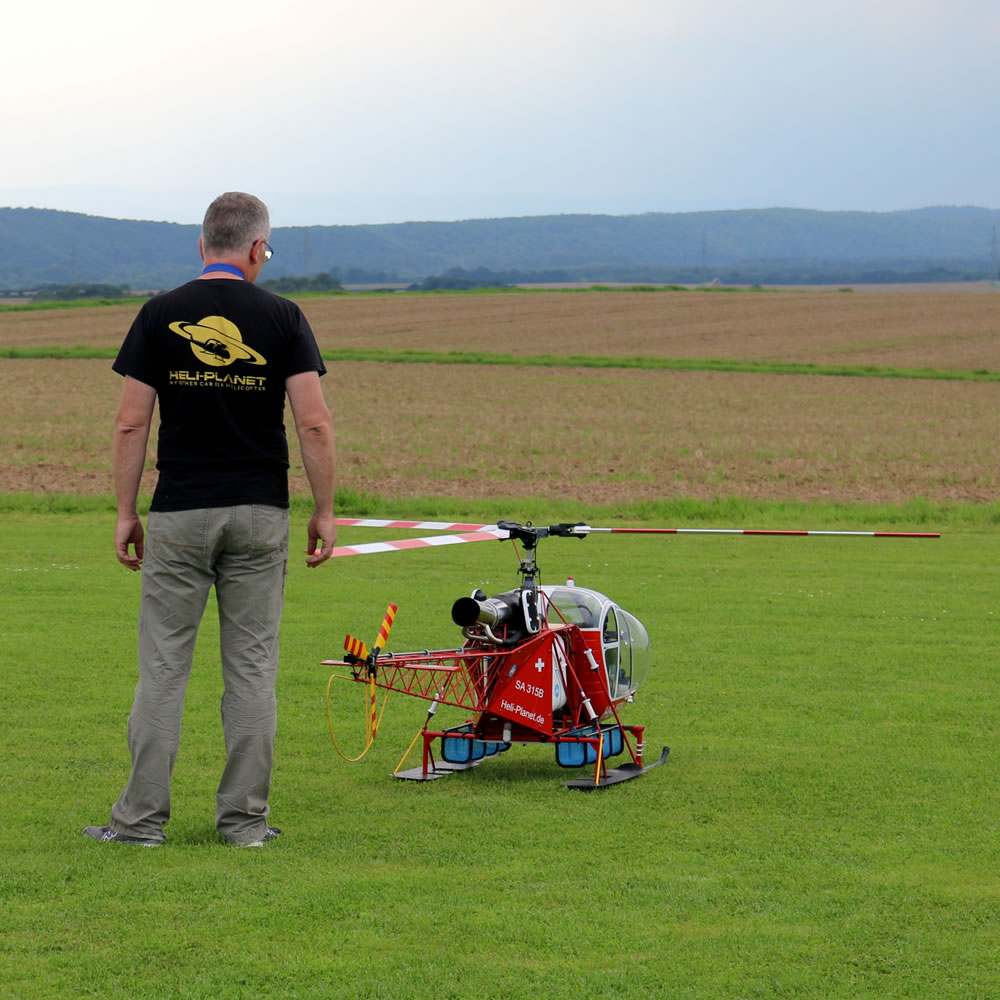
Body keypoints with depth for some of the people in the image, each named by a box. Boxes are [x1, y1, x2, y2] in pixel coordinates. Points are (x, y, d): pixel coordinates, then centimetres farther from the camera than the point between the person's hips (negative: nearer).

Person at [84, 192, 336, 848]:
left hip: (178, 515, 0)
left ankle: (143, 816, 3)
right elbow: (314, 424, -7)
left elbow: (131, 425, -2)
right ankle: (245, 817, 7)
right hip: (259, 513, 0)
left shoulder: (160, 315, 0)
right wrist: (325, 511, 1)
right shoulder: (281, 317, -1)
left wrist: (126, 511, 5)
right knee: (252, 667, 5)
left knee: (163, 666, 3)